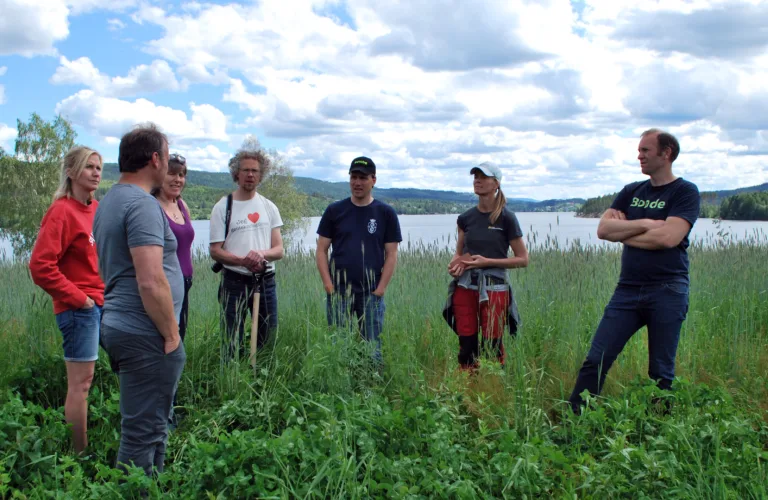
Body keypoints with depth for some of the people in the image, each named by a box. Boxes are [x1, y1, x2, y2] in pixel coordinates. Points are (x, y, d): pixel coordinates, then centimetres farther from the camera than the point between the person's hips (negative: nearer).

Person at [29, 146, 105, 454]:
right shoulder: (62, 211, -13)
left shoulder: (97, 209, 9)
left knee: (85, 380, 14)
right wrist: (78, 298, -14)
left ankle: (86, 446, 25)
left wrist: (110, 293, 8)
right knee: (81, 382, -2)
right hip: (79, 309, -8)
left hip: (102, 305, 8)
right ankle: (79, 453, 8)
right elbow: (40, 265, -18)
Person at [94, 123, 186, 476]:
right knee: (143, 433, -2)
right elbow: (151, 281, -25)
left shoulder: (109, 201, 14)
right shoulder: (142, 204, -17)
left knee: (151, 426, 19)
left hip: (118, 326, 10)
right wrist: (172, 334, -14)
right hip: (144, 335, -10)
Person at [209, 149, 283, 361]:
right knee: (234, 342, 1)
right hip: (235, 281, -3)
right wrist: (243, 260, -22)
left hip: (266, 280, 3)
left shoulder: (269, 207, 9)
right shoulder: (223, 207, -1)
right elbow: (215, 251, -5)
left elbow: (279, 250, 5)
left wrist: (262, 253, -17)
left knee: (270, 338, 6)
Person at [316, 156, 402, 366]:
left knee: (372, 346, 4)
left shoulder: (386, 213, 4)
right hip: (338, 291, 1)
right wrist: (328, 285, -4)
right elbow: (321, 250, 6)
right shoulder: (334, 211, 6)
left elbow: (391, 254, 3)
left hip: (372, 292, 0)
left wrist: (381, 288, -6)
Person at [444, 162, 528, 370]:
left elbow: (523, 259, -3)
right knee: (466, 348, 5)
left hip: (493, 288, -4)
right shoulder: (466, 218, 8)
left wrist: (487, 261, -12)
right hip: (465, 287, 4)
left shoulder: (506, 217, -4)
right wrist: (454, 263, -4)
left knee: (492, 348, 0)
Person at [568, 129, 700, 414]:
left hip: (667, 292, -4)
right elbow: (603, 229, 1)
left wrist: (624, 231, -4)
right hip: (628, 290, 4)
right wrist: (644, 224, -11)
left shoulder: (685, 192, -2)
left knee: (661, 373, 5)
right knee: (596, 360, 0)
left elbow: (668, 237, -17)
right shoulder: (631, 192, 13)